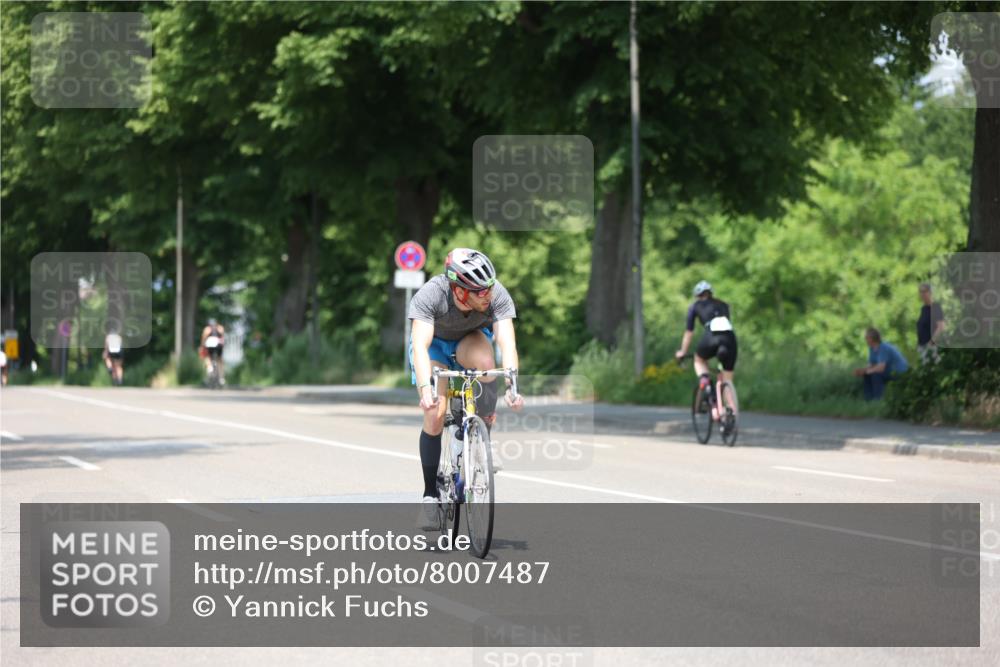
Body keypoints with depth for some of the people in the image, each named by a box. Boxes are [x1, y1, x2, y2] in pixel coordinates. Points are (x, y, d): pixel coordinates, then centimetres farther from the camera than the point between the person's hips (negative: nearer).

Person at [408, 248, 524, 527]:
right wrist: (425, 389, -60)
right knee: (435, 414, -18)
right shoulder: (429, 295, -37)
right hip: (435, 342, -1)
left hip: (471, 339, 1)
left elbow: (507, 342, -40)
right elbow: (420, 345, -45)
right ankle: (430, 495, -2)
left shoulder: (498, 296, -32)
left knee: (484, 361, -35)